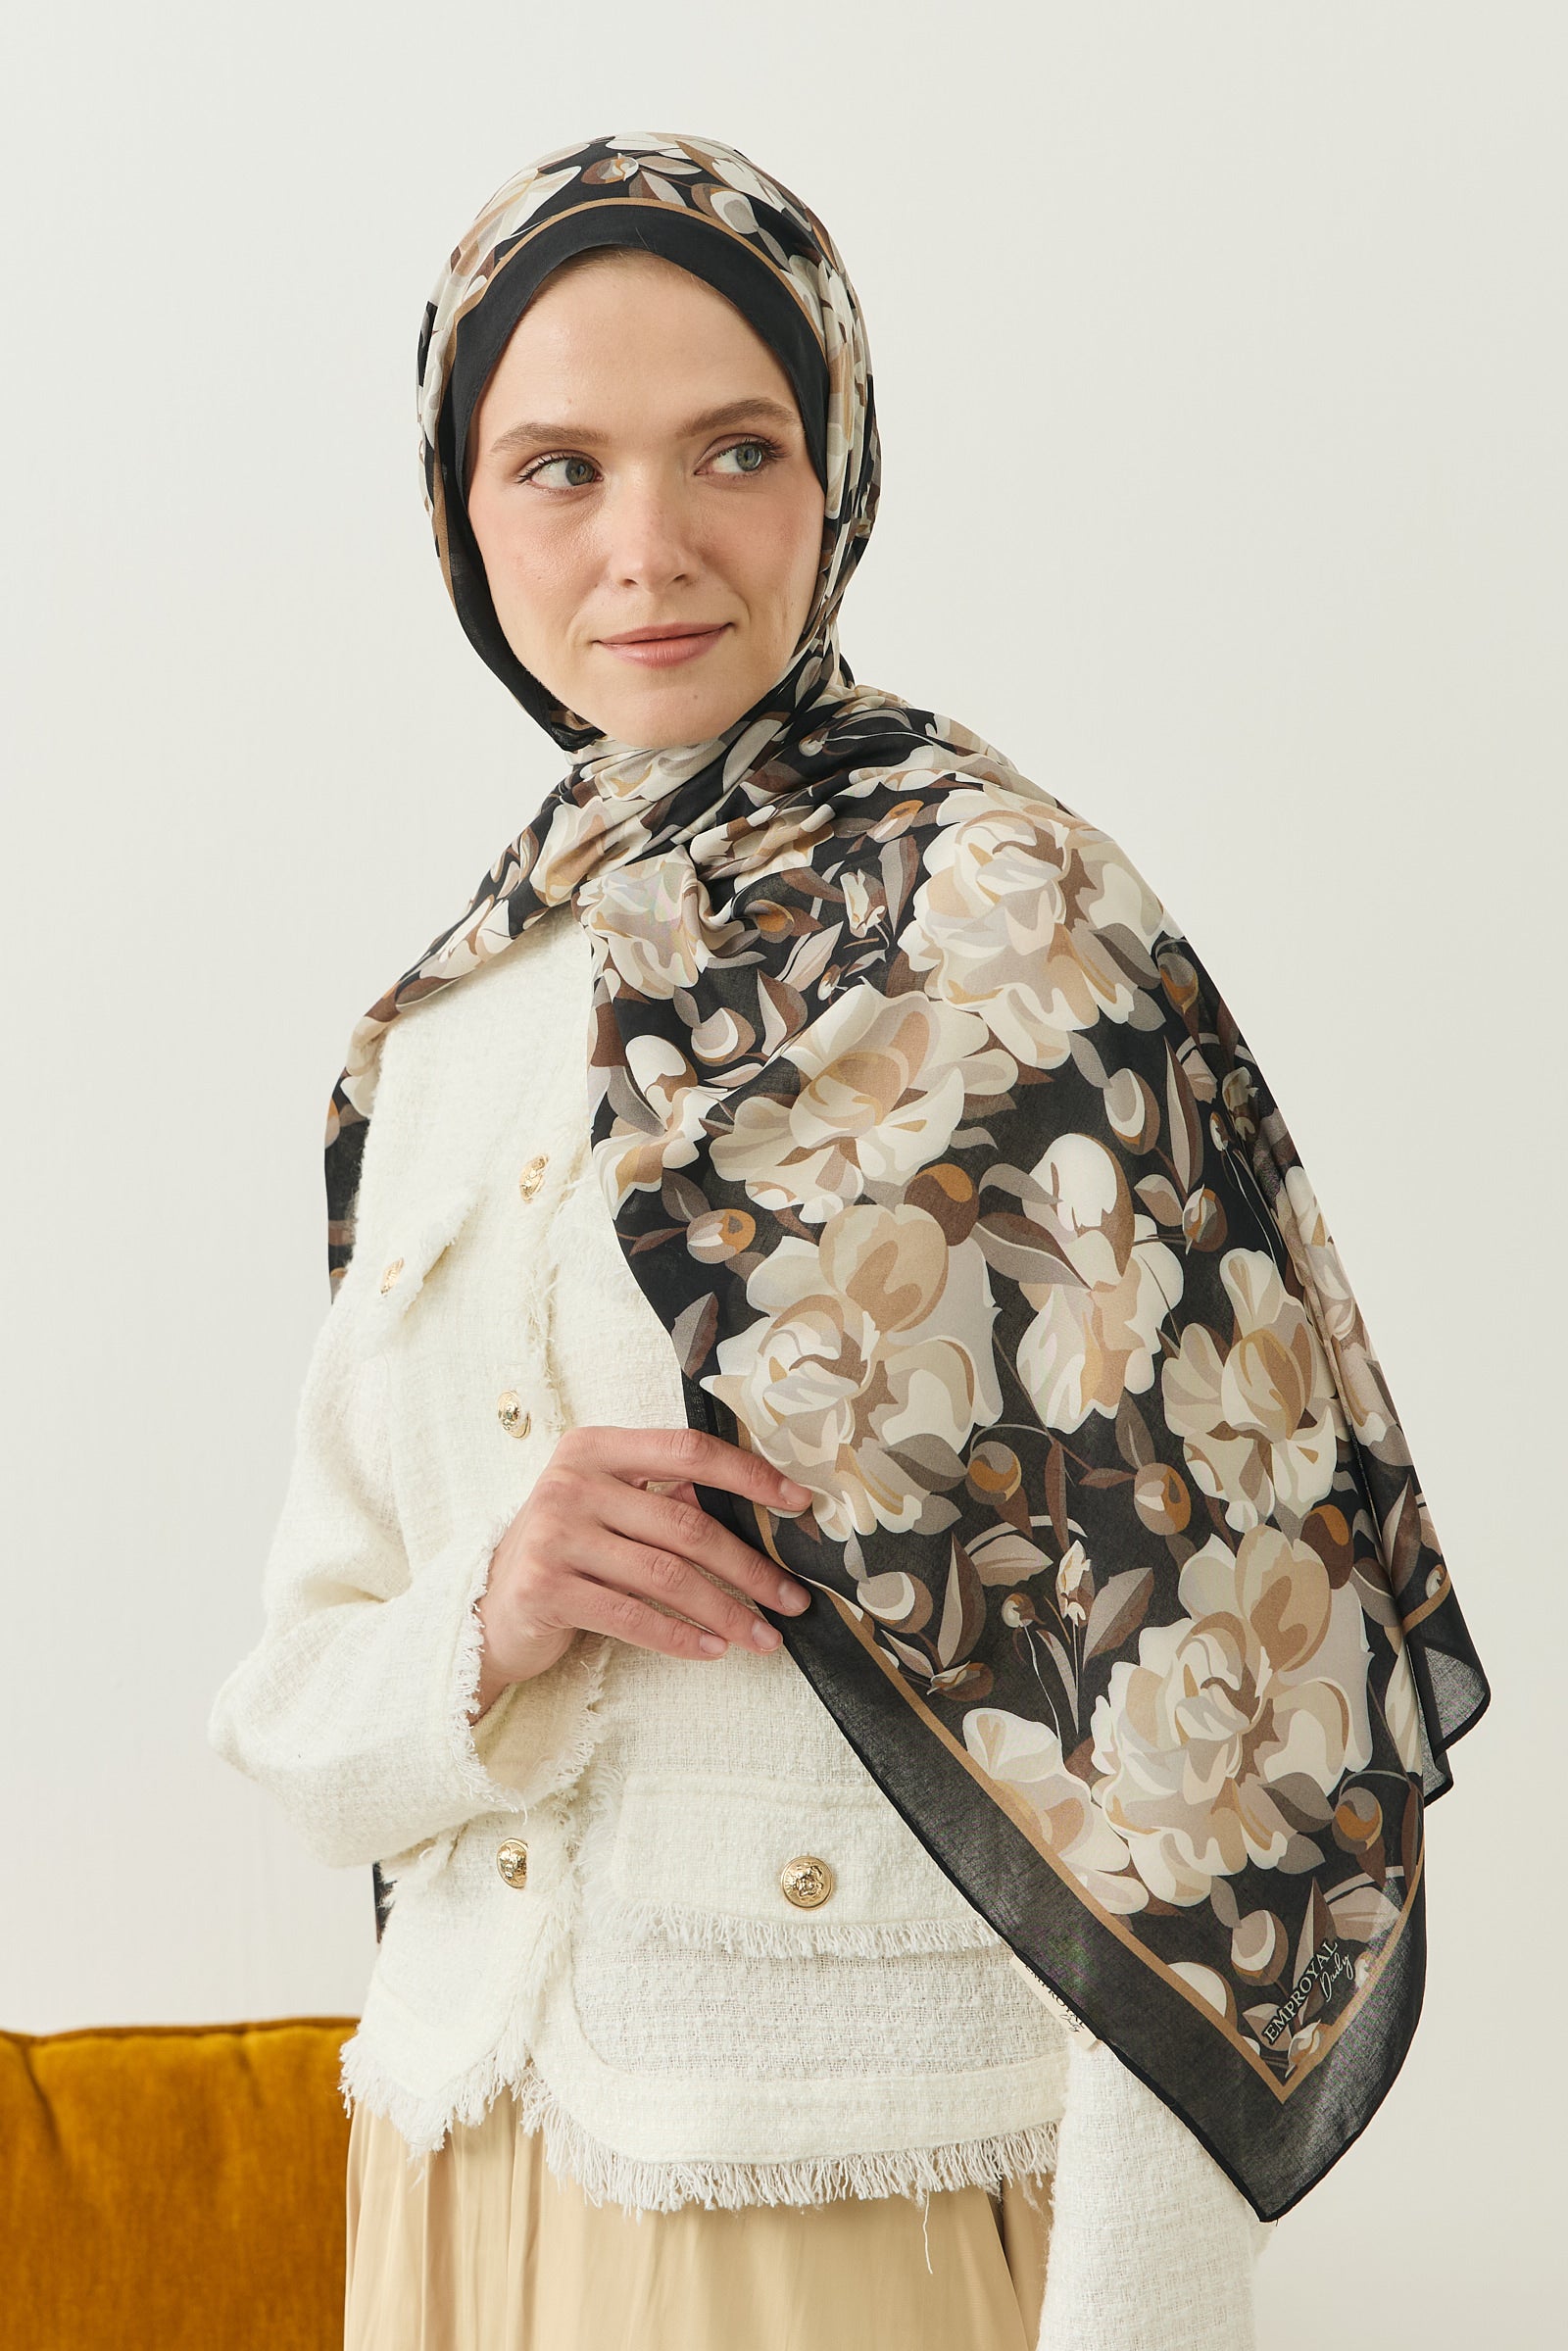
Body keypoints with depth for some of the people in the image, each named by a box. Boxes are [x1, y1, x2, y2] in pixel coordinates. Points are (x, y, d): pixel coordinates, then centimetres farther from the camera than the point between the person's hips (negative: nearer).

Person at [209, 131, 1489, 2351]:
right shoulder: (434, 1040, 6)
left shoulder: (998, 918, -11)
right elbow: (303, 1710, 7)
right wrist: (485, 1630, -15)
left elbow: (1195, 1658, -16)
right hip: (459, 2151, 5)